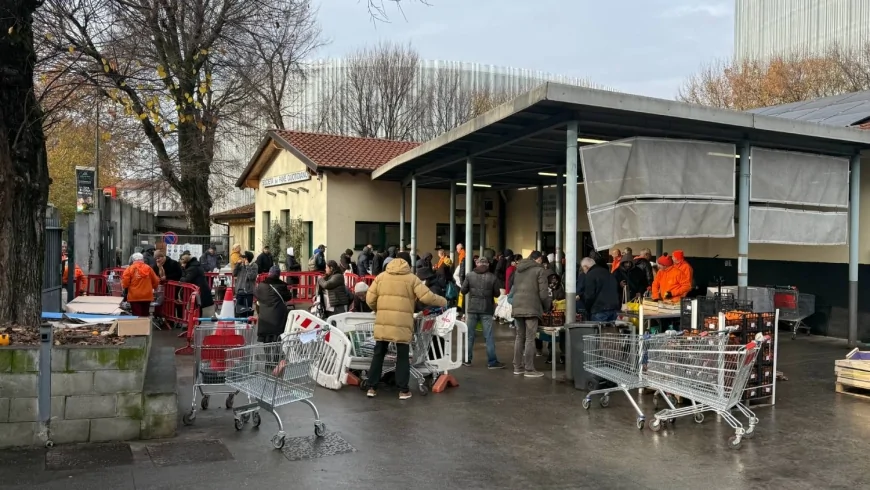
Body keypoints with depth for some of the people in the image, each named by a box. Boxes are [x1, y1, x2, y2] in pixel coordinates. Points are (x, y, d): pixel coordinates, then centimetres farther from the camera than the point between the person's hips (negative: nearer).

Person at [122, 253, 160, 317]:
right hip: (147, 296, 3)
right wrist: (152, 288, 28)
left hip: (134, 296, -3)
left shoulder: (130, 268, -4)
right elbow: (156, 281, 9)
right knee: (145, 316, 13)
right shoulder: (148, 268, 4)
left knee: (137, 316, -2)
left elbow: (125, 283, -8)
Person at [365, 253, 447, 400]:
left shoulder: (381, 277, 11)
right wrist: (443, 302, 11)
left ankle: (372, 388, 13)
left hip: (382, 322, 3)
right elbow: (427, 297, -5)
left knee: (378, 354, 12)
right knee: (403, 356, 7)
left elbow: (370, 299, 7)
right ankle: (403, 390, 8)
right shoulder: (411, 278, 2)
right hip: (402, 324, -2)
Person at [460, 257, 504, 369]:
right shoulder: (492, 277, -6)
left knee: (469, 335, 11)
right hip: (486, 310, -1)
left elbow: (463, 290, 1)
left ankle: (467, 359, 16)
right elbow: (497, 294, 0)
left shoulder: (470, 275, -2)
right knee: (489, 336, 2)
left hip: (472, 308, 1)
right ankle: (492, 362, 3)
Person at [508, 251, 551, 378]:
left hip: (517, 306, 6)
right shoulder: (540, 270, -2)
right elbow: (543, 293, -7)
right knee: (530, 339, -3)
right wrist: (547, 307, 8)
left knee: (520, 337, 13)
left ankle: (517, 367, 17)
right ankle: (529, 369, -1)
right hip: (531, 307, -6)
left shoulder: (518, 268, 19)